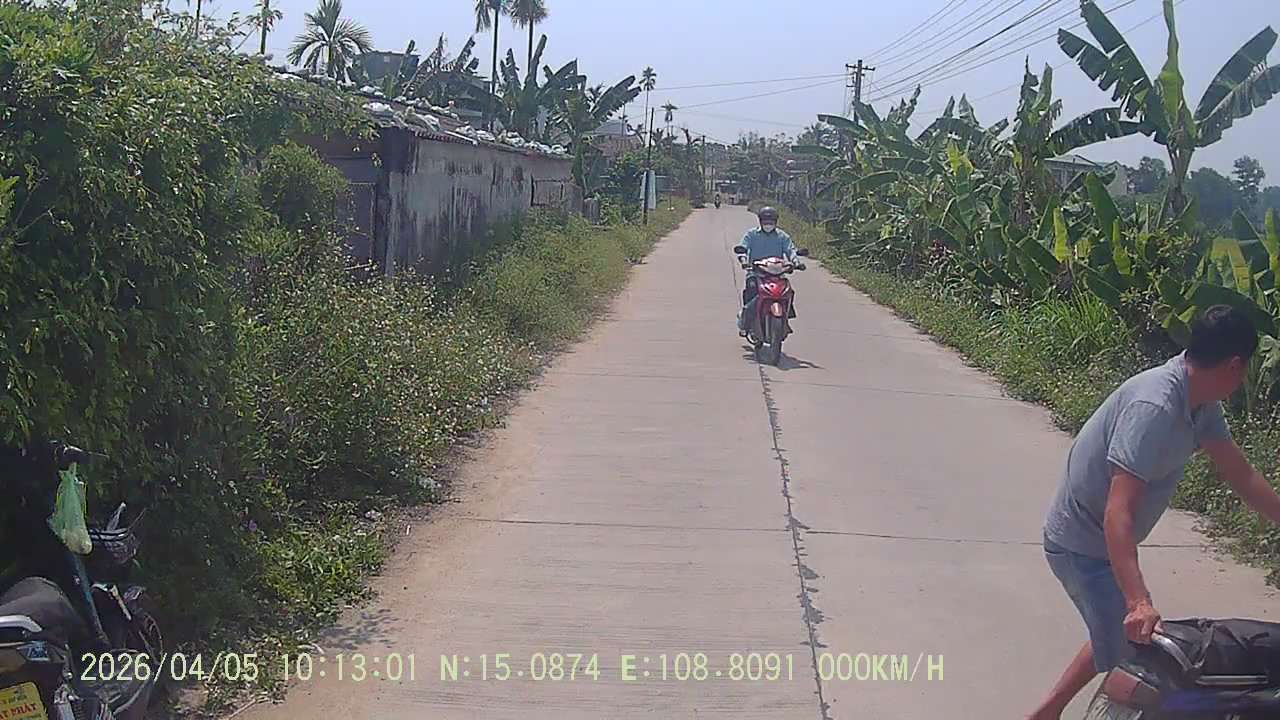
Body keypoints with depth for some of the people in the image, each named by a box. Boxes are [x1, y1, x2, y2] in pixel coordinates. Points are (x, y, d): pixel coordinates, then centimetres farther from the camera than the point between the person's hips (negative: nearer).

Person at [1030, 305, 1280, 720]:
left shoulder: (1201, 404, -1)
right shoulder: (1155, 407, -31)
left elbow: (1241, 475, 10)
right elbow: (1118, 514, -37)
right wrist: (1138, 602, -44)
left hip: (1105, 541, 10)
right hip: (1082, 545, -10)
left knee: (1117, 639, 24)